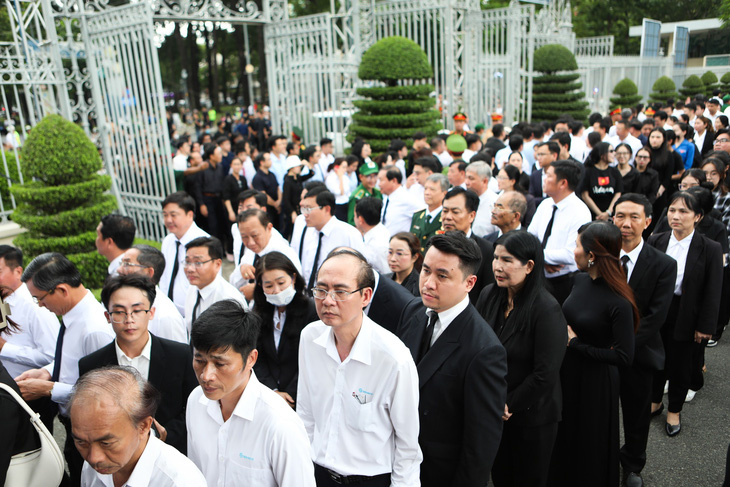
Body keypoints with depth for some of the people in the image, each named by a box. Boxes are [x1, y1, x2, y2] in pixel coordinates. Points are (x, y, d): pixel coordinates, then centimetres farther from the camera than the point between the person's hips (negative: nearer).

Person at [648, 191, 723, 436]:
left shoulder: (710, 249, -12)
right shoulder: (656, 241, -4)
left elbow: (713, 292, -8)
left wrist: (705, 326, -8)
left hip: (684, 317, -2)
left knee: (679, 363, 13)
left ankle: (674, 411, 35)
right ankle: (655, 401, 40)